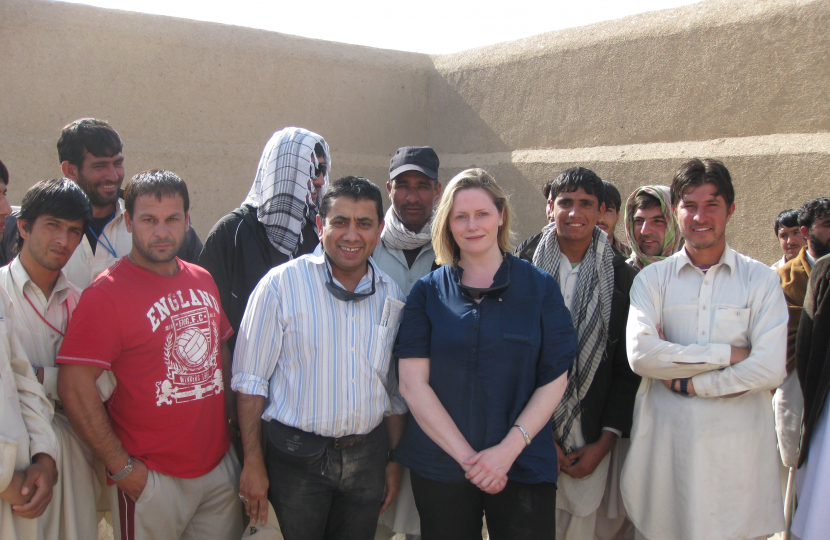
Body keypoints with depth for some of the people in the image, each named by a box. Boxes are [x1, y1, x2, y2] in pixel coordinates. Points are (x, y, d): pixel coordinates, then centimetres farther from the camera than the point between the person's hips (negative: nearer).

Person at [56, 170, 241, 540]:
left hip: (220, 465, 6)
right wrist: (121, 468, -15)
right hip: (151, 478, -6)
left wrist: (235, 420, 11)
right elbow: (74, 388, -17)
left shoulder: (203, 280, 6)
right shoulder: (106, 294, -13)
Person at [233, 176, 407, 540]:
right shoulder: (281, 284, -10)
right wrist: (253, 463, -10)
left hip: (368, 456, 4)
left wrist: (395, 460, 11)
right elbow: (250, 381, -8)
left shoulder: (391, 297, 4)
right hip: (297, 457, -4)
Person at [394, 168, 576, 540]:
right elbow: (412, 384, -5)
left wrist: (509, 448, -13)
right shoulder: (428, 292, 2)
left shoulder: (540, 288, 1)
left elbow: (554, 380, -2)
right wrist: (466, 455, -11)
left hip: (524, 467, 0)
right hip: (440, 465, 1)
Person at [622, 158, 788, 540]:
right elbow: (640, 354, -11)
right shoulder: (652, 278, 4)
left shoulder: (761, 280, 3)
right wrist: (727, 354, -10)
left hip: (738, 443, 0)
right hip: (665, 440, 1)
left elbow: (770, 369, -7)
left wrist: (686, 383, -7)